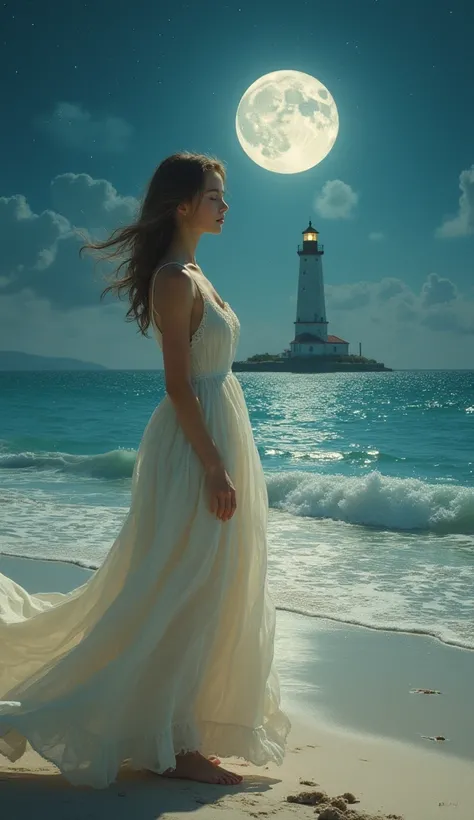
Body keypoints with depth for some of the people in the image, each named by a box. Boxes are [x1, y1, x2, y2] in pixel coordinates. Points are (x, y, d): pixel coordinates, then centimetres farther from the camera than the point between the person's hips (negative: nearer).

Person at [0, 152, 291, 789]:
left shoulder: (190, 274, 15)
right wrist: (215, 468, -22)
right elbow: (177, 385, -20)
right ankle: (172, 744, 10)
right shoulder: (174, 278, -15)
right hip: (196, 447, -10)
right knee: (184, 594, -2)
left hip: (215, 435, 10)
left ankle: (177, 730, 29)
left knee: (206, 590, 16)